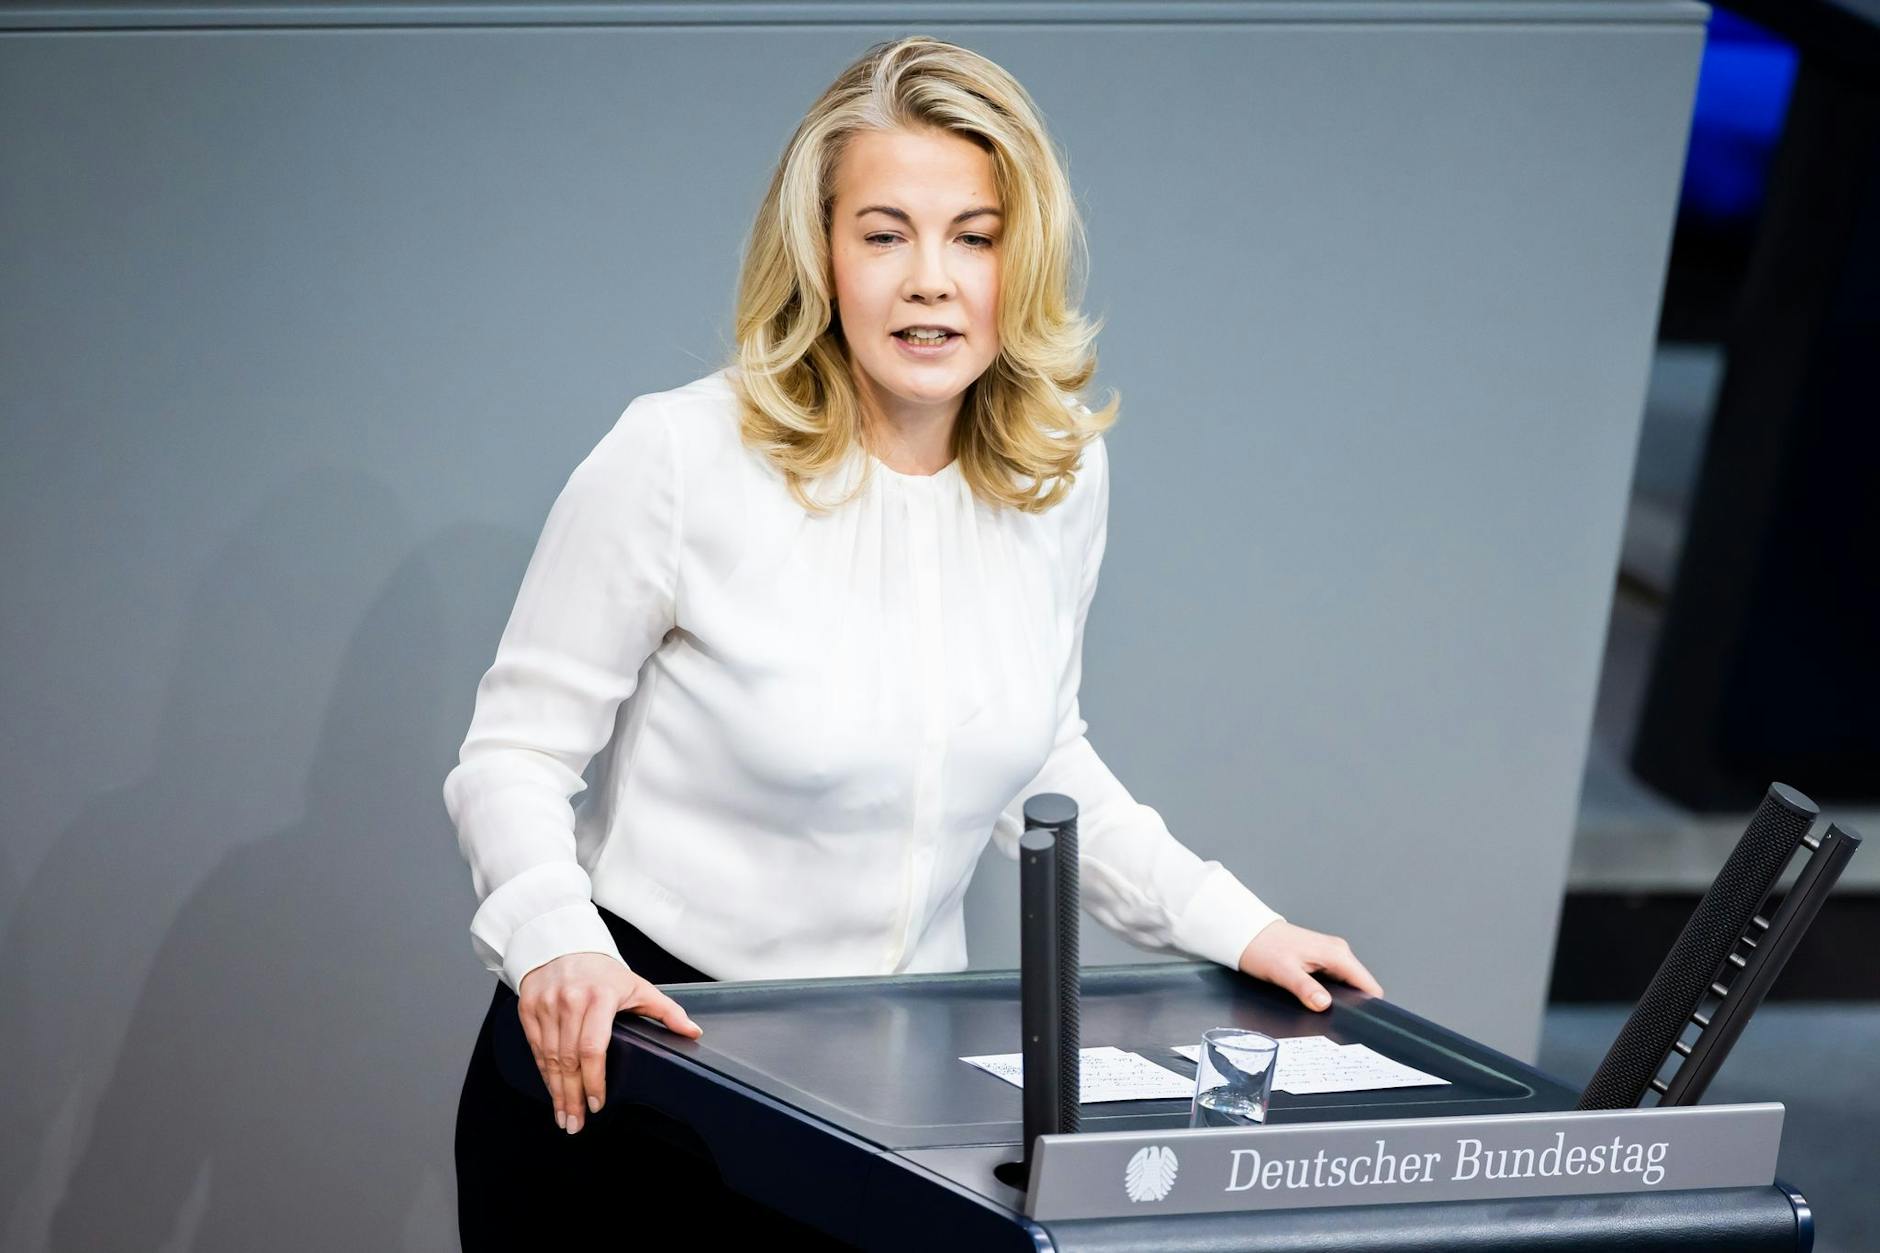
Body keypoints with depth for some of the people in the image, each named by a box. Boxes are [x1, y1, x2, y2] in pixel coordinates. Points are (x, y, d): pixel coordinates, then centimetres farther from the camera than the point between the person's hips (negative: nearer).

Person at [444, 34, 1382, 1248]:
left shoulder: (1062, 475, -1)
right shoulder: (682, 460, -16)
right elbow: (514, 752, -11)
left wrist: (1232, 924, 7)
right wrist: (557, 944, -29)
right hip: (635, 1050, -4)